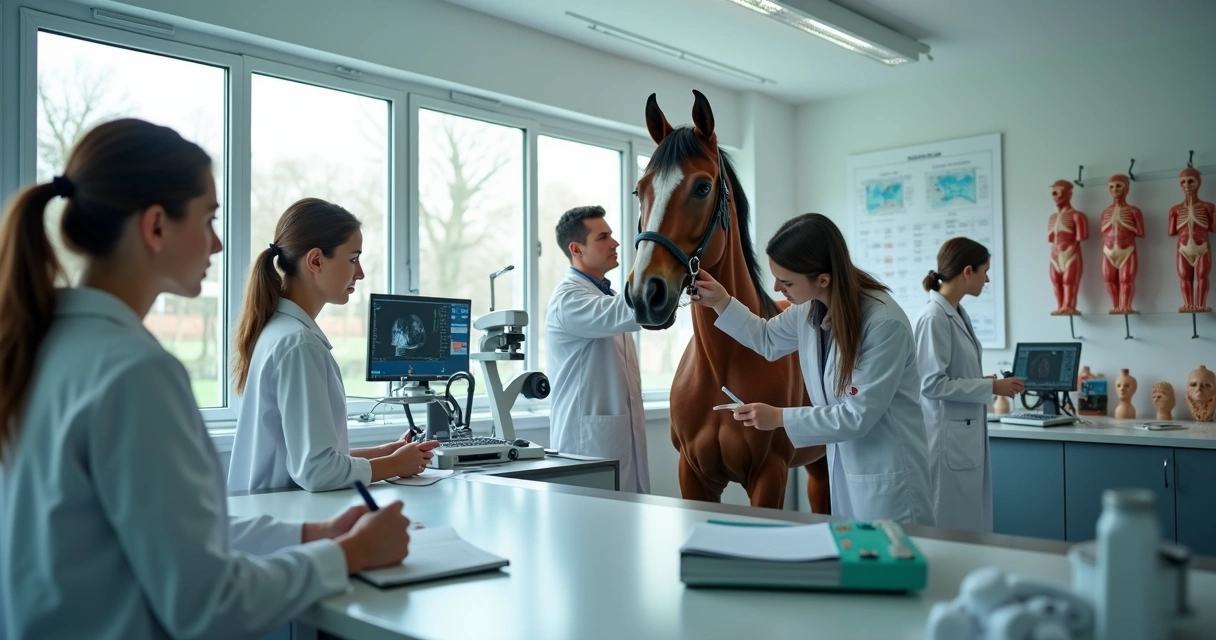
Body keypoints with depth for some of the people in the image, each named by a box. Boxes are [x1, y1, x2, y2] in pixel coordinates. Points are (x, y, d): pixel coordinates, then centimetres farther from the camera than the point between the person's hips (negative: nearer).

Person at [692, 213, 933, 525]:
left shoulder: (885, 324, -26)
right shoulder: (809, 308, -3)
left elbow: (858, 416, -24)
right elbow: (767, 339, 18)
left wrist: (780, 417, -19)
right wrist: (721, 303, 5)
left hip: (886, 474, -7)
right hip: (843, 466, 7)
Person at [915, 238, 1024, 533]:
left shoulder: (959, 313, 10)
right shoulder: (934, 317, -18)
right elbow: (932, 384, -21)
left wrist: (990, 382, 6)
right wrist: (991, 387, -15)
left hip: (967, 436, 9)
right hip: (947, 439, -9)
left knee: (972, 524, 15)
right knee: (951, 528, 1)